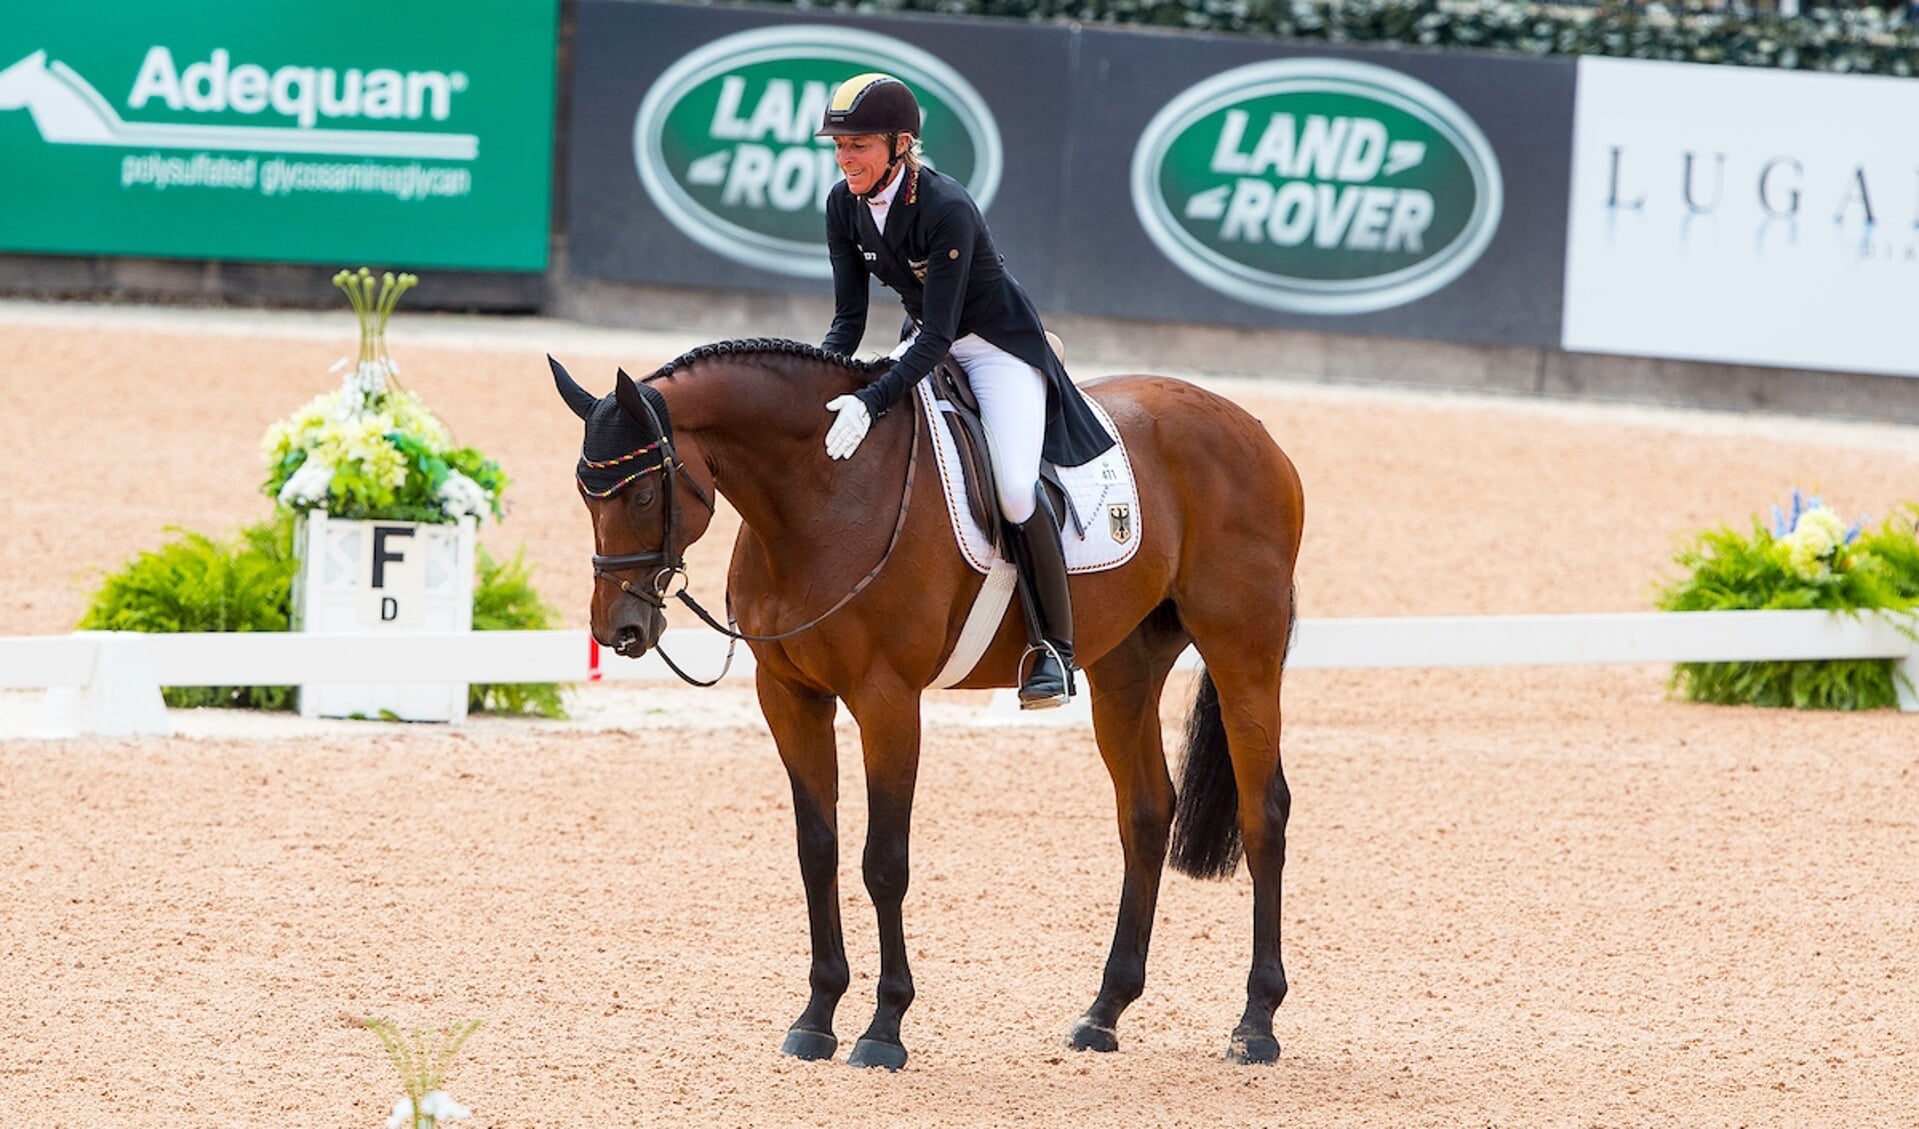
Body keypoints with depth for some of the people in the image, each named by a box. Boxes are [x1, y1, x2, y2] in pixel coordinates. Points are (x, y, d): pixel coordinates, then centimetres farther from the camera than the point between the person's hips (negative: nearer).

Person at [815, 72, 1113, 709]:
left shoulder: (946, 209, -30)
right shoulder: (844, 206, -10)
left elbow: (937, 339, -33)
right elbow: (849, 320, -6)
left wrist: (869, 404, -44)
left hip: (1000, 347, -8)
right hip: (925, 343, 8)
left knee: (1014, 491, -24)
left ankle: (1055, 647, -11)